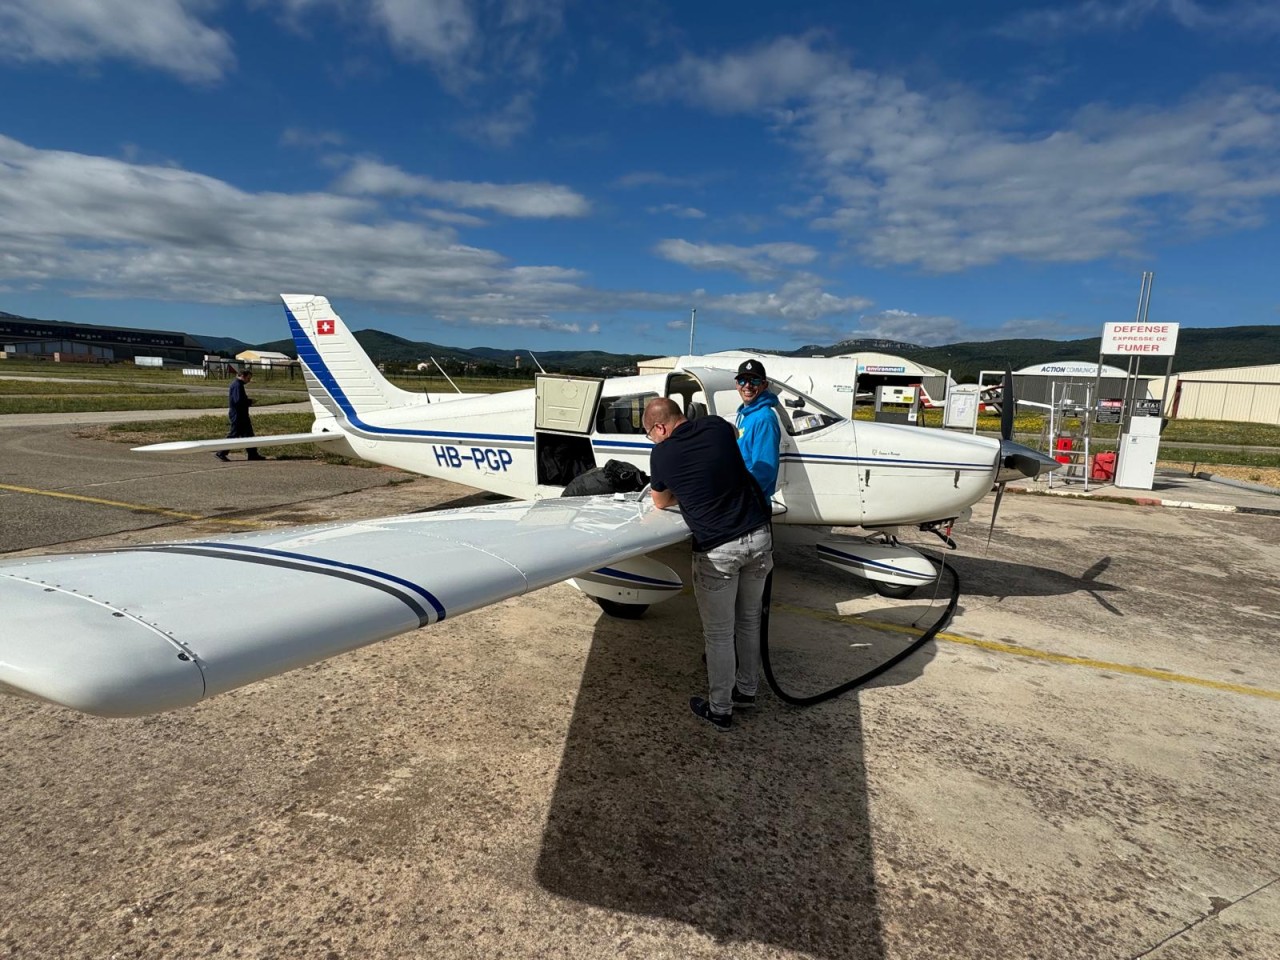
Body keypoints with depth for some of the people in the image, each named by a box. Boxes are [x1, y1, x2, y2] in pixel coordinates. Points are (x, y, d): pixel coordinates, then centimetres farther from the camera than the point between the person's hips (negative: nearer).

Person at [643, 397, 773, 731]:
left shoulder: (662, 454, -7)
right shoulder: (719, 427, 3)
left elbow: (661, 503, 11)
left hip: (718, 550, -5)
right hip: (759, 536, 5)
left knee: (719, 634, 10)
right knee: (750, 620, 21)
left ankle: (719, 710, 24)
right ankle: (746, 689, 38)